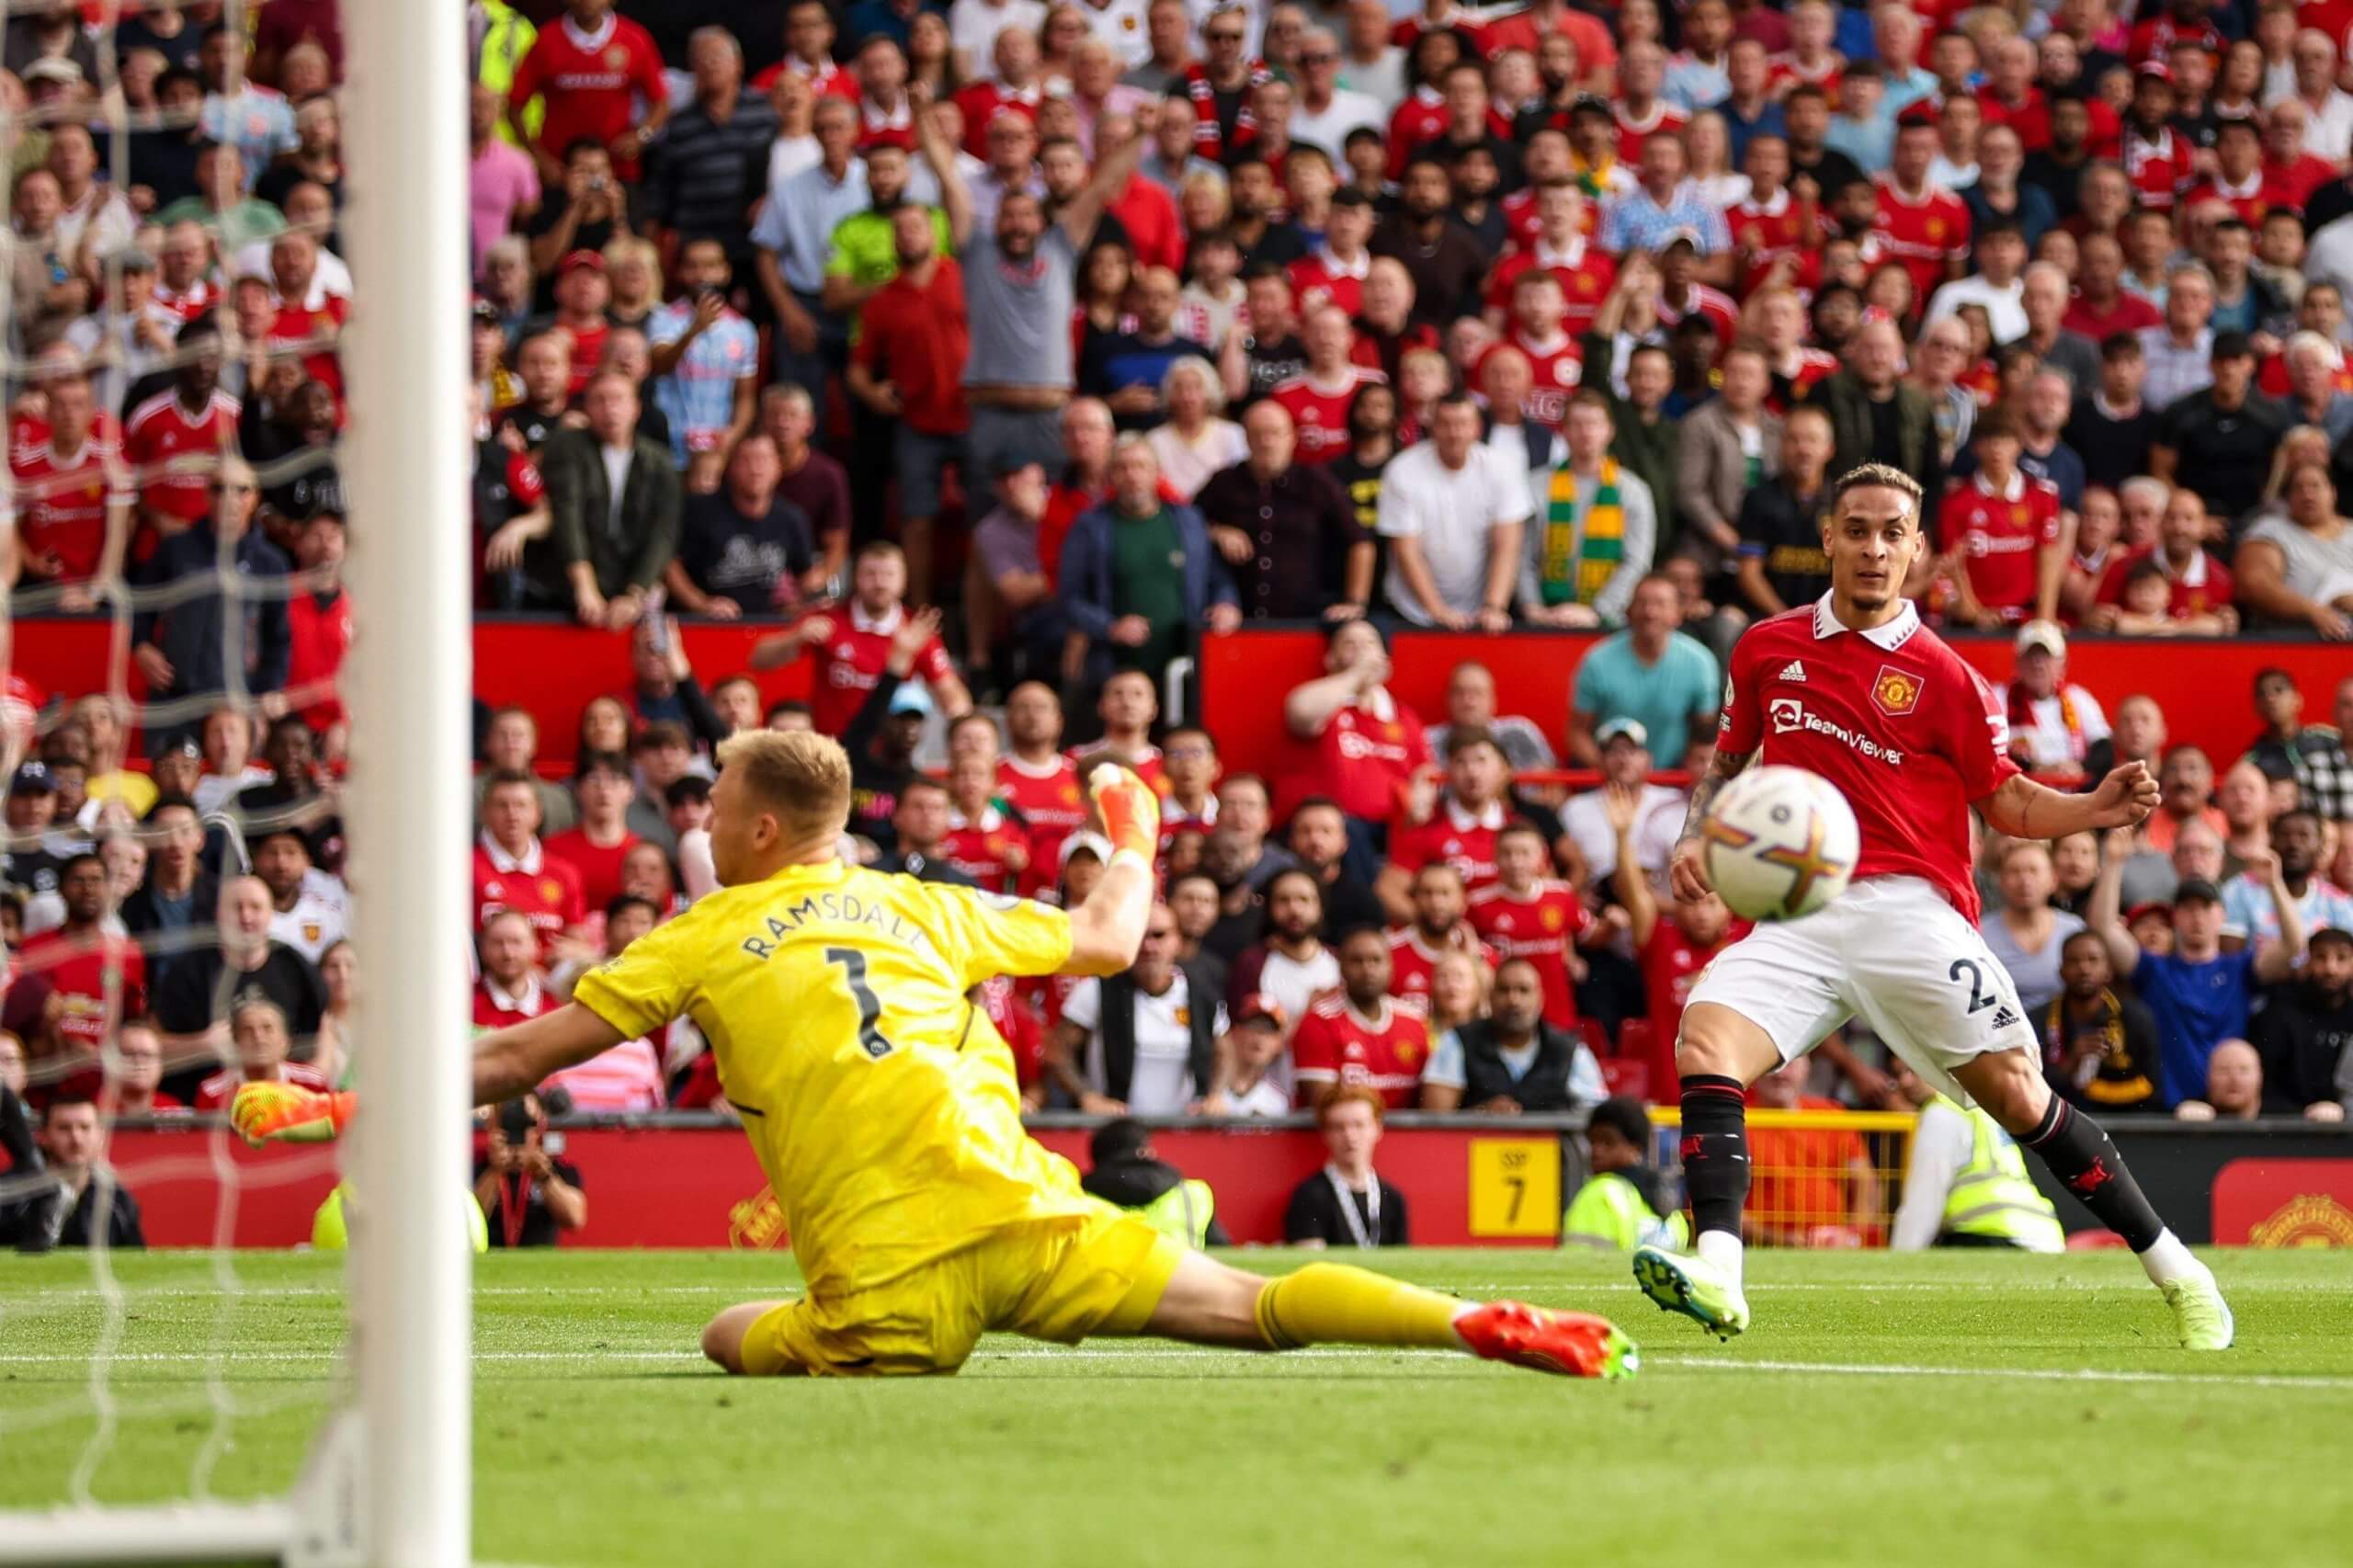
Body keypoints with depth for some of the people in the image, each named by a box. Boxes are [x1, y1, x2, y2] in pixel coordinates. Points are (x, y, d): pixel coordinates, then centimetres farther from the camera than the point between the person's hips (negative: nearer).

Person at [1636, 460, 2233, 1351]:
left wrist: (2096, 809, -11)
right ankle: (1716, 1272, -33)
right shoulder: (1768, 650, 11)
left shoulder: (1942, 676, 2)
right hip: (1799, 919, 2)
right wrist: (1696, 837, 6)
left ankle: (2174, 1270, 10)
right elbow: (1728, 760, 25)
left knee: (2018, 1098, -4)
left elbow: (2008, 802, 7)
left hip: (1911, 911, -2)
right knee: (1703, 1048, -23)